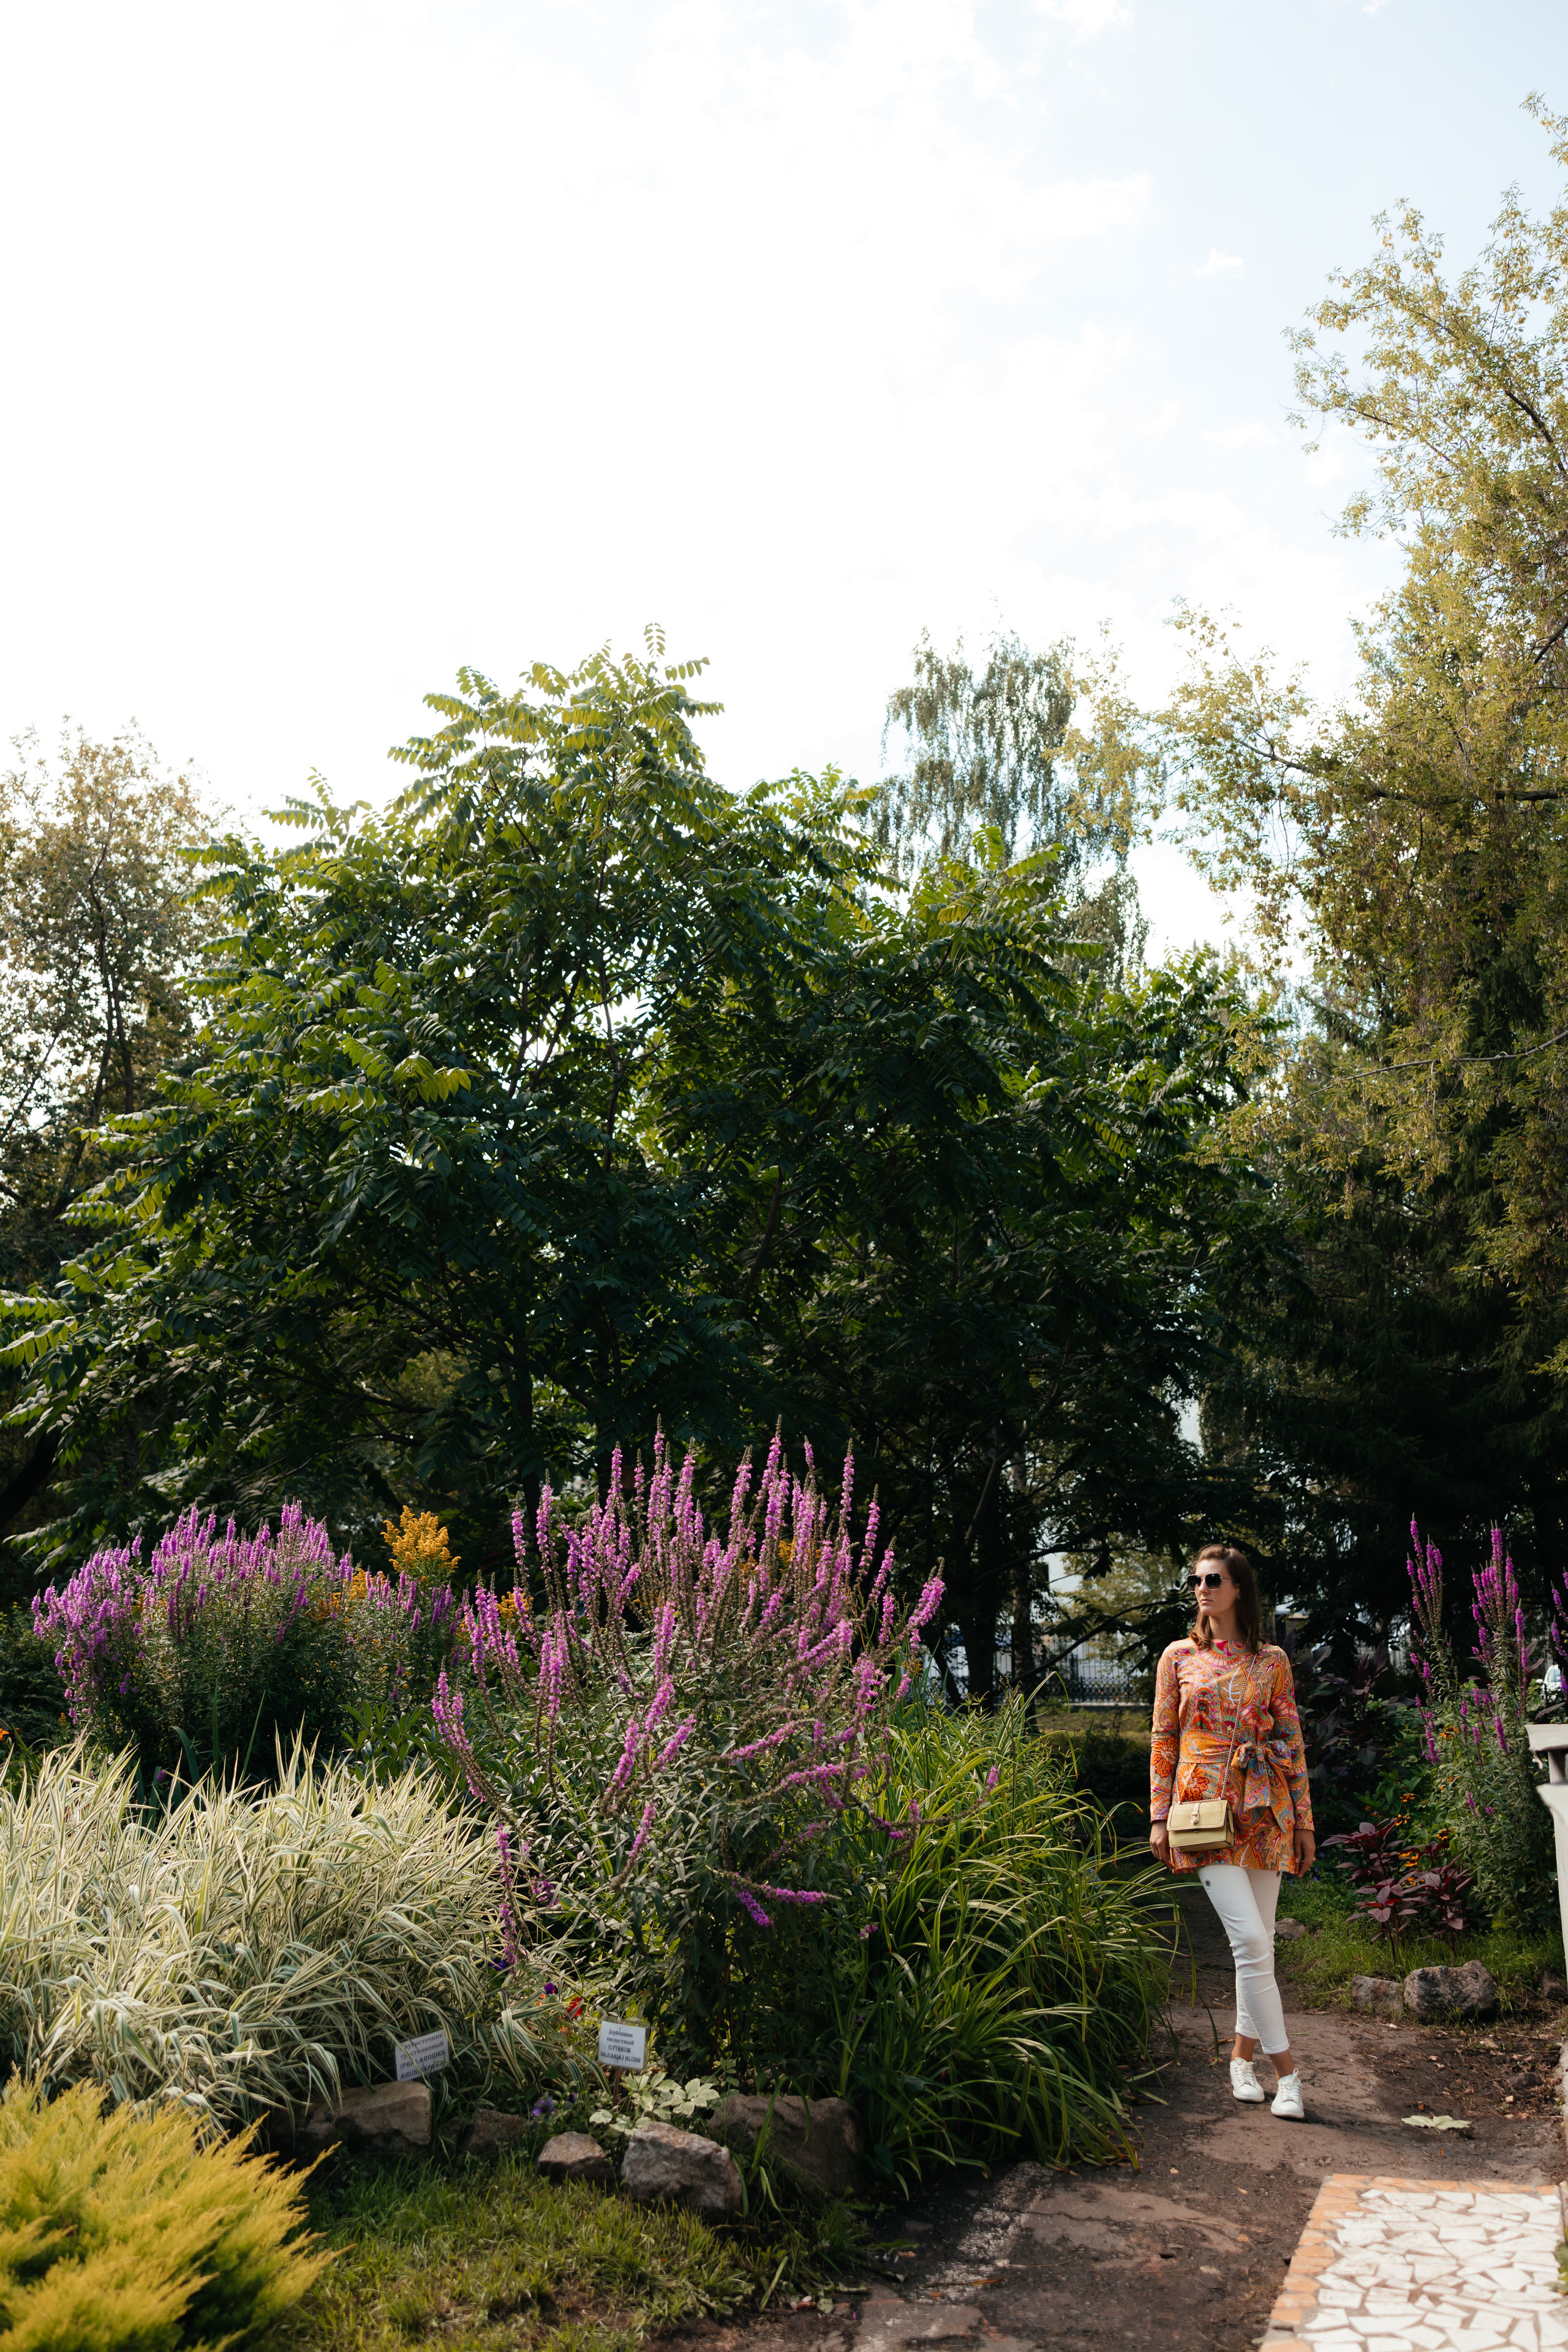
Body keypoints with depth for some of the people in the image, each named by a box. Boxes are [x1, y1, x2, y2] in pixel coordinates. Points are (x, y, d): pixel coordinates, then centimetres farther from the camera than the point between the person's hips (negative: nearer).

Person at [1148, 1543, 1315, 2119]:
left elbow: (1292, 1742, 10)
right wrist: (1159, 1816, 1)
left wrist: (1303, 1821, 7)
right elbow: (1163, 1740, 6)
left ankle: (1244, 2053, 25)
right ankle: (1285, 2068, -3)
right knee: (1250, 1938, -12)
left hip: (1263, 1809, 2)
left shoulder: (1272, 1661, 7)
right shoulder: (1179, 1657, 5)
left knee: (1258, 1943, 7)